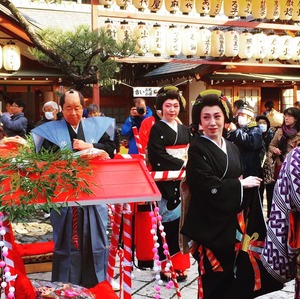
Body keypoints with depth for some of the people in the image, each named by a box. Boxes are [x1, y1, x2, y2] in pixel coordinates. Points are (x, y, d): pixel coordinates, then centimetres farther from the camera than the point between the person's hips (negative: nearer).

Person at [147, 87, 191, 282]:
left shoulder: (185, 130, 16)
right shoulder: (157, 129, -1)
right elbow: (157, 156, -12)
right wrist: (180, 164, -15)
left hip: (183, 181, 5)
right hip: (165, 182, -5)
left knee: (181, 221, 6)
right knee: (167, 222, -6)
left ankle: (179, 265, 15)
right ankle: (166, 266, 3)